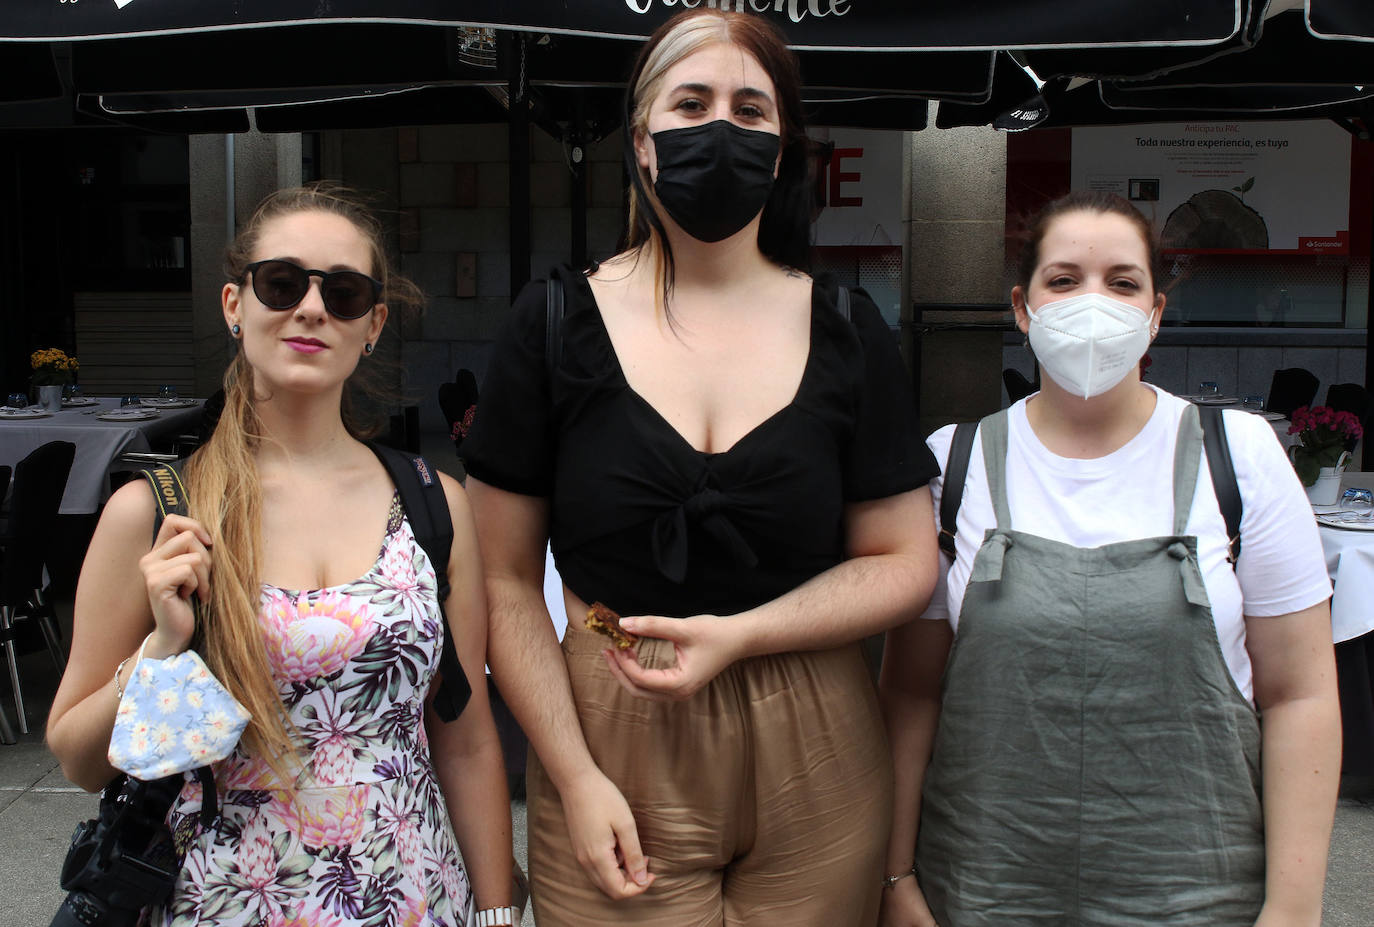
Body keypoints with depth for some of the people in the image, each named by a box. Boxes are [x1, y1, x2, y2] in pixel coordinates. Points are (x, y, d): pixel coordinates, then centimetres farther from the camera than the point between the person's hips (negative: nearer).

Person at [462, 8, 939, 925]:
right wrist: (575, 777, -9)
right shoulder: (556, 325, -3)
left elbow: (905, 563, 1)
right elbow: (508, 582, -3)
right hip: (614, 759, -1)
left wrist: (737, 636, -14)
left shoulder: (847, 332, 1)